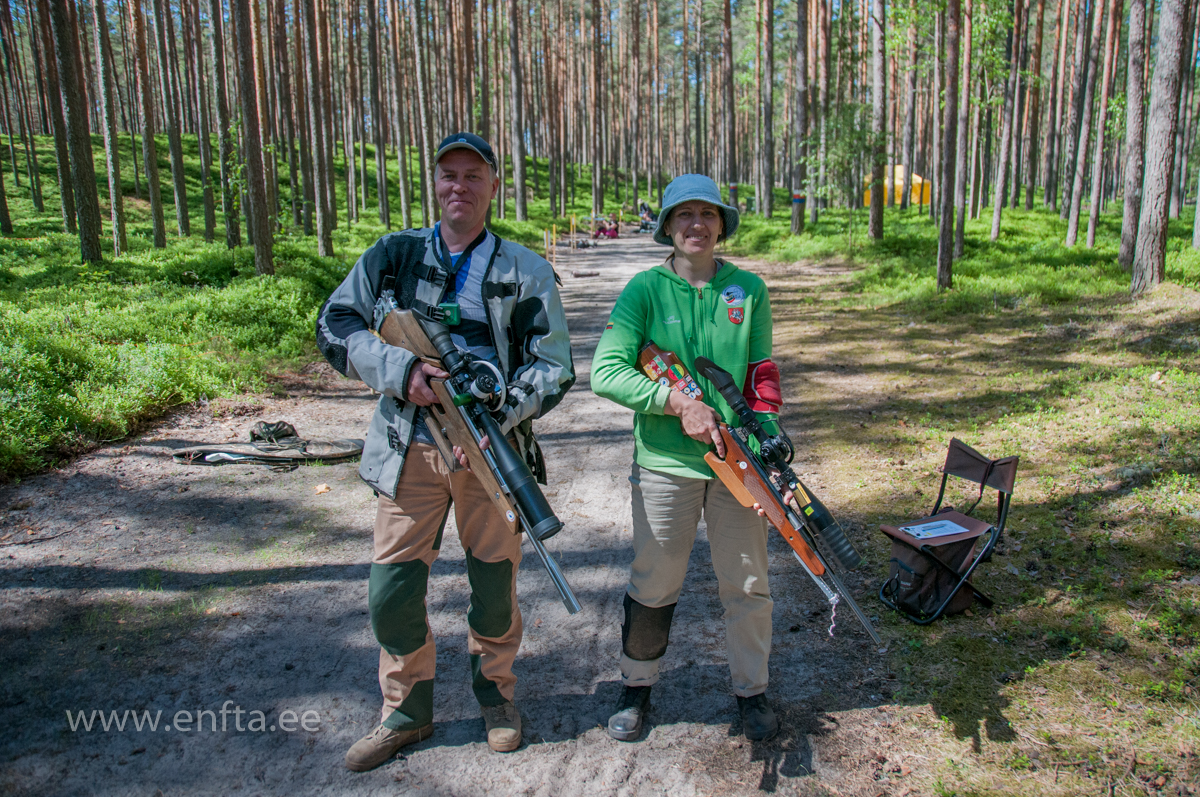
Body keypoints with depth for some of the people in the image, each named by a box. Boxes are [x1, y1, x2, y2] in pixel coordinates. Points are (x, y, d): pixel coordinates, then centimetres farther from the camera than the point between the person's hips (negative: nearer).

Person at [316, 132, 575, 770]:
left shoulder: (525, 271, 3)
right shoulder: (392, 255, 6)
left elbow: (553, 367, -2)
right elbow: (333, 328, 2)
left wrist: (500, 413, -19)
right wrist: (398, 371, -15)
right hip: (410, 449, 1)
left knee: (495, 581, 10)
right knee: (393, 587, 4)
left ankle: (495, 689, 37)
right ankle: (406, 711, 28)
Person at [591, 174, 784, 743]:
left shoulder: (748, 289, 4)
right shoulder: (645, 289, -4)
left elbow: (762, 375, 5)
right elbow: (605, 372, -13)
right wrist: (678, 403, -21)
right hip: (665, 461, -2)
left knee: (748, 584, 12)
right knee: (652, 585, 10)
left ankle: (752, 690, 34)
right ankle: (636, 687, 33)